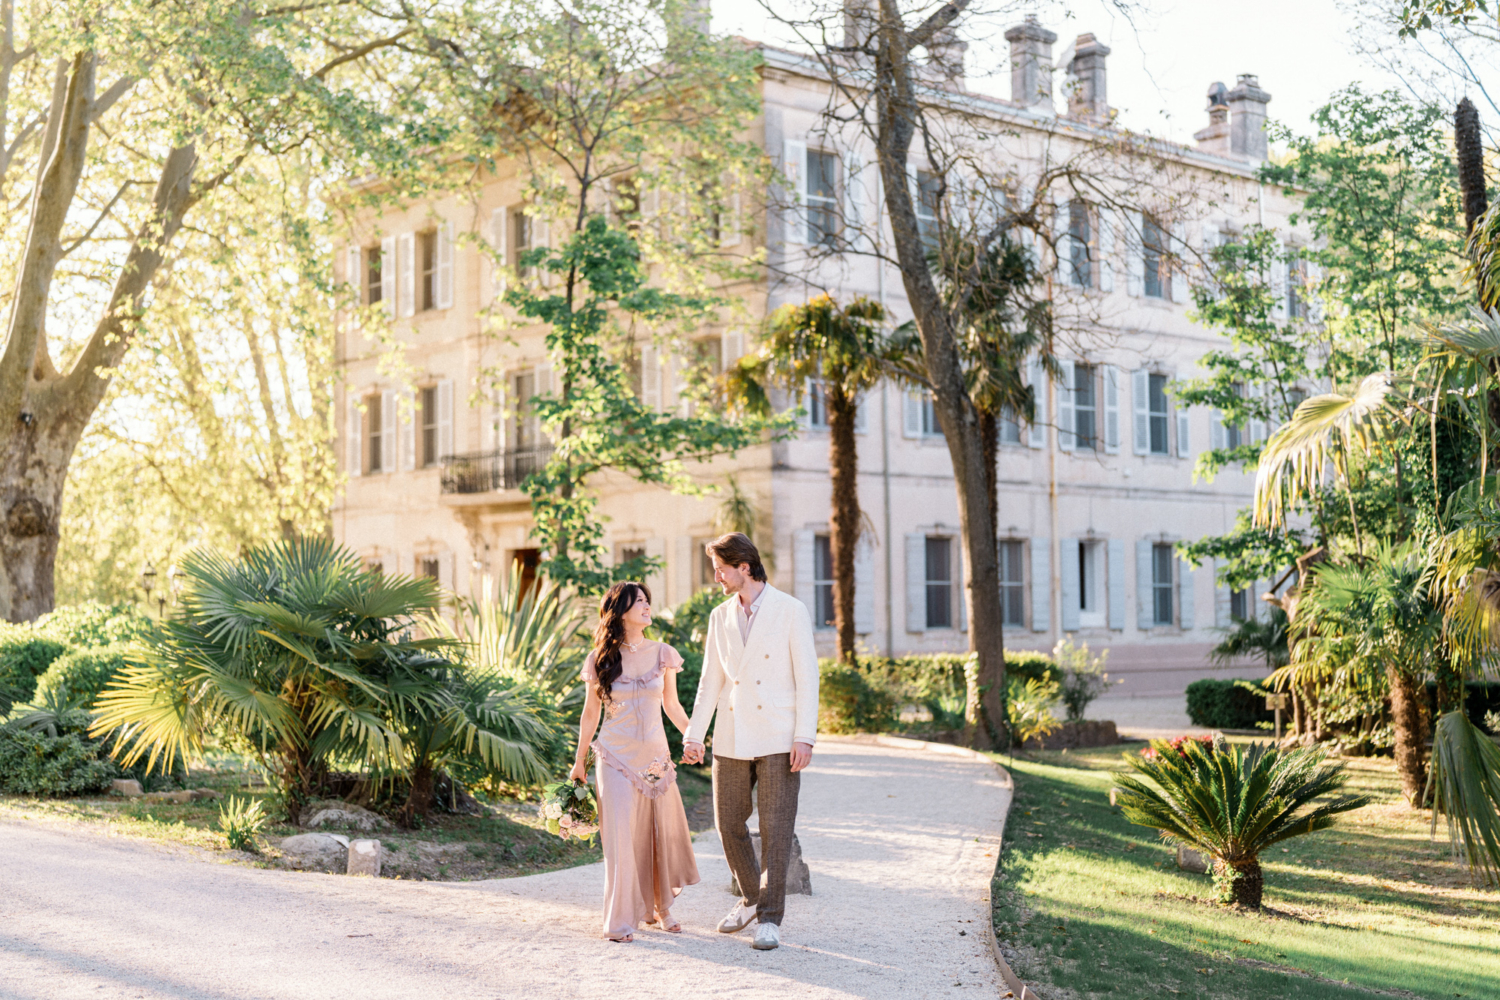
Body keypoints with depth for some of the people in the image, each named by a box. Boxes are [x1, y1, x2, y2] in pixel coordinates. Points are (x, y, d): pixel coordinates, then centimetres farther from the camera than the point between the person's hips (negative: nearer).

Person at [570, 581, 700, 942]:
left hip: (656, 757, 3)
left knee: (662, 832, 9)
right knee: (620, 835, -6)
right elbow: (590, 713, 7)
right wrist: (580, 761, 10)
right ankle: (621, 921, 1)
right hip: (616, 759, -3)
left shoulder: (663, 655, 3)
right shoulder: (600, 659, -2)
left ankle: (660, 907, 28)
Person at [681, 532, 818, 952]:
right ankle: (751, 898, 29)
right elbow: (710, 681, 14)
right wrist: (693, 735, 9)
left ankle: (769, 918, 3)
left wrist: (804, 738, -12)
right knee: (728, 823, 8)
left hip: (777, 739, -5)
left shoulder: (790, 610, -4)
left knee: (776, 828, -4)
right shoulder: (720, 617, 10)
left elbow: (807, 677, -6)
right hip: (731, 739, 5)